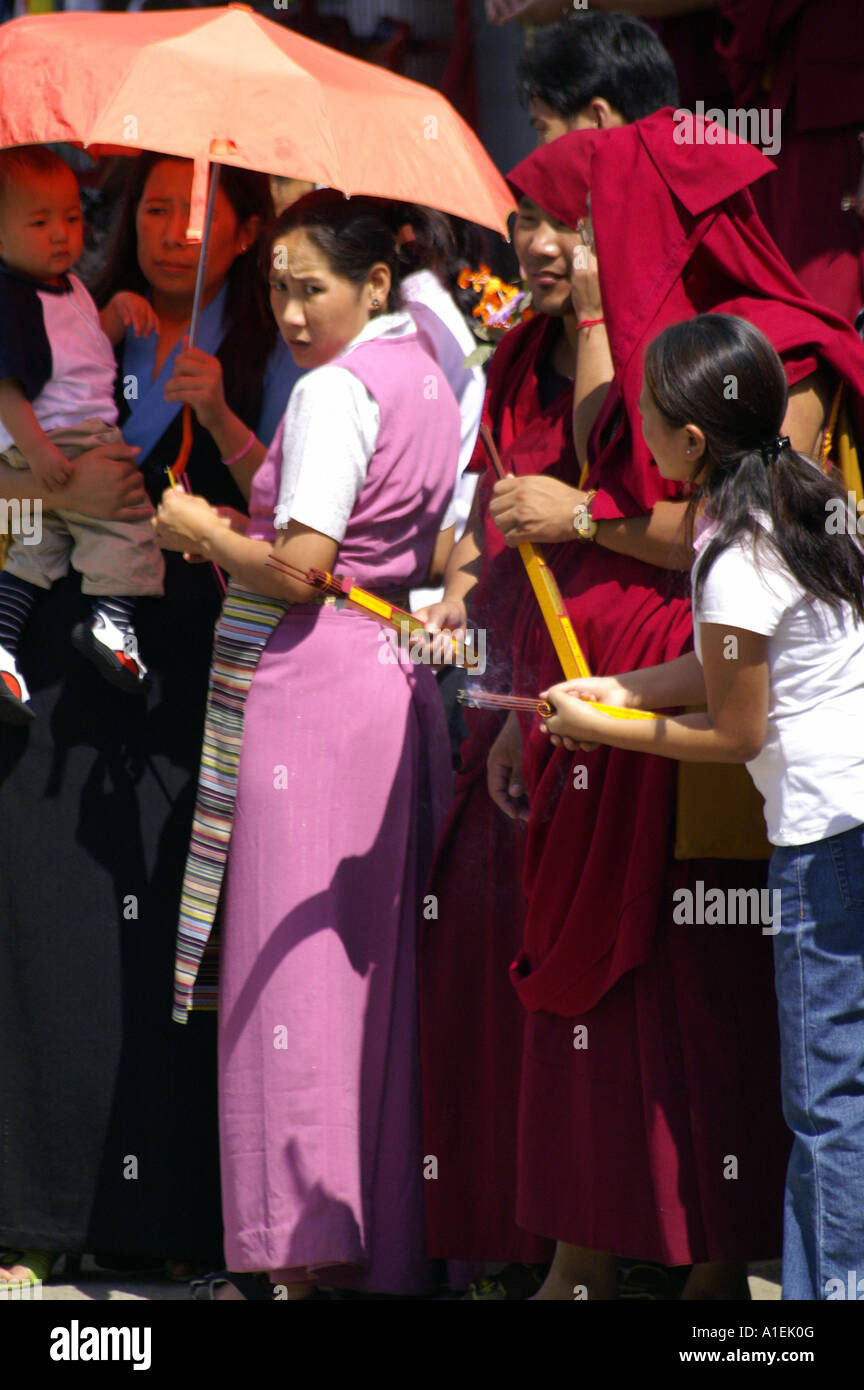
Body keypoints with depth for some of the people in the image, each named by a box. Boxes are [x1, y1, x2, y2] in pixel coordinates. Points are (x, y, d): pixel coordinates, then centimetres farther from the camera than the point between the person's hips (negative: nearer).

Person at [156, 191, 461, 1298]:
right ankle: (394, 1245, 14)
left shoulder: (334, 391, -14)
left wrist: (203, 530, -3)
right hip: (395, 681, 9)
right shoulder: (428, 382, 13)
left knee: (293, 953, -5)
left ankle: (314, 1245, -6)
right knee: (380, 956, 11)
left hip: (307, 686, -9)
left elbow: (297, 572, -19)